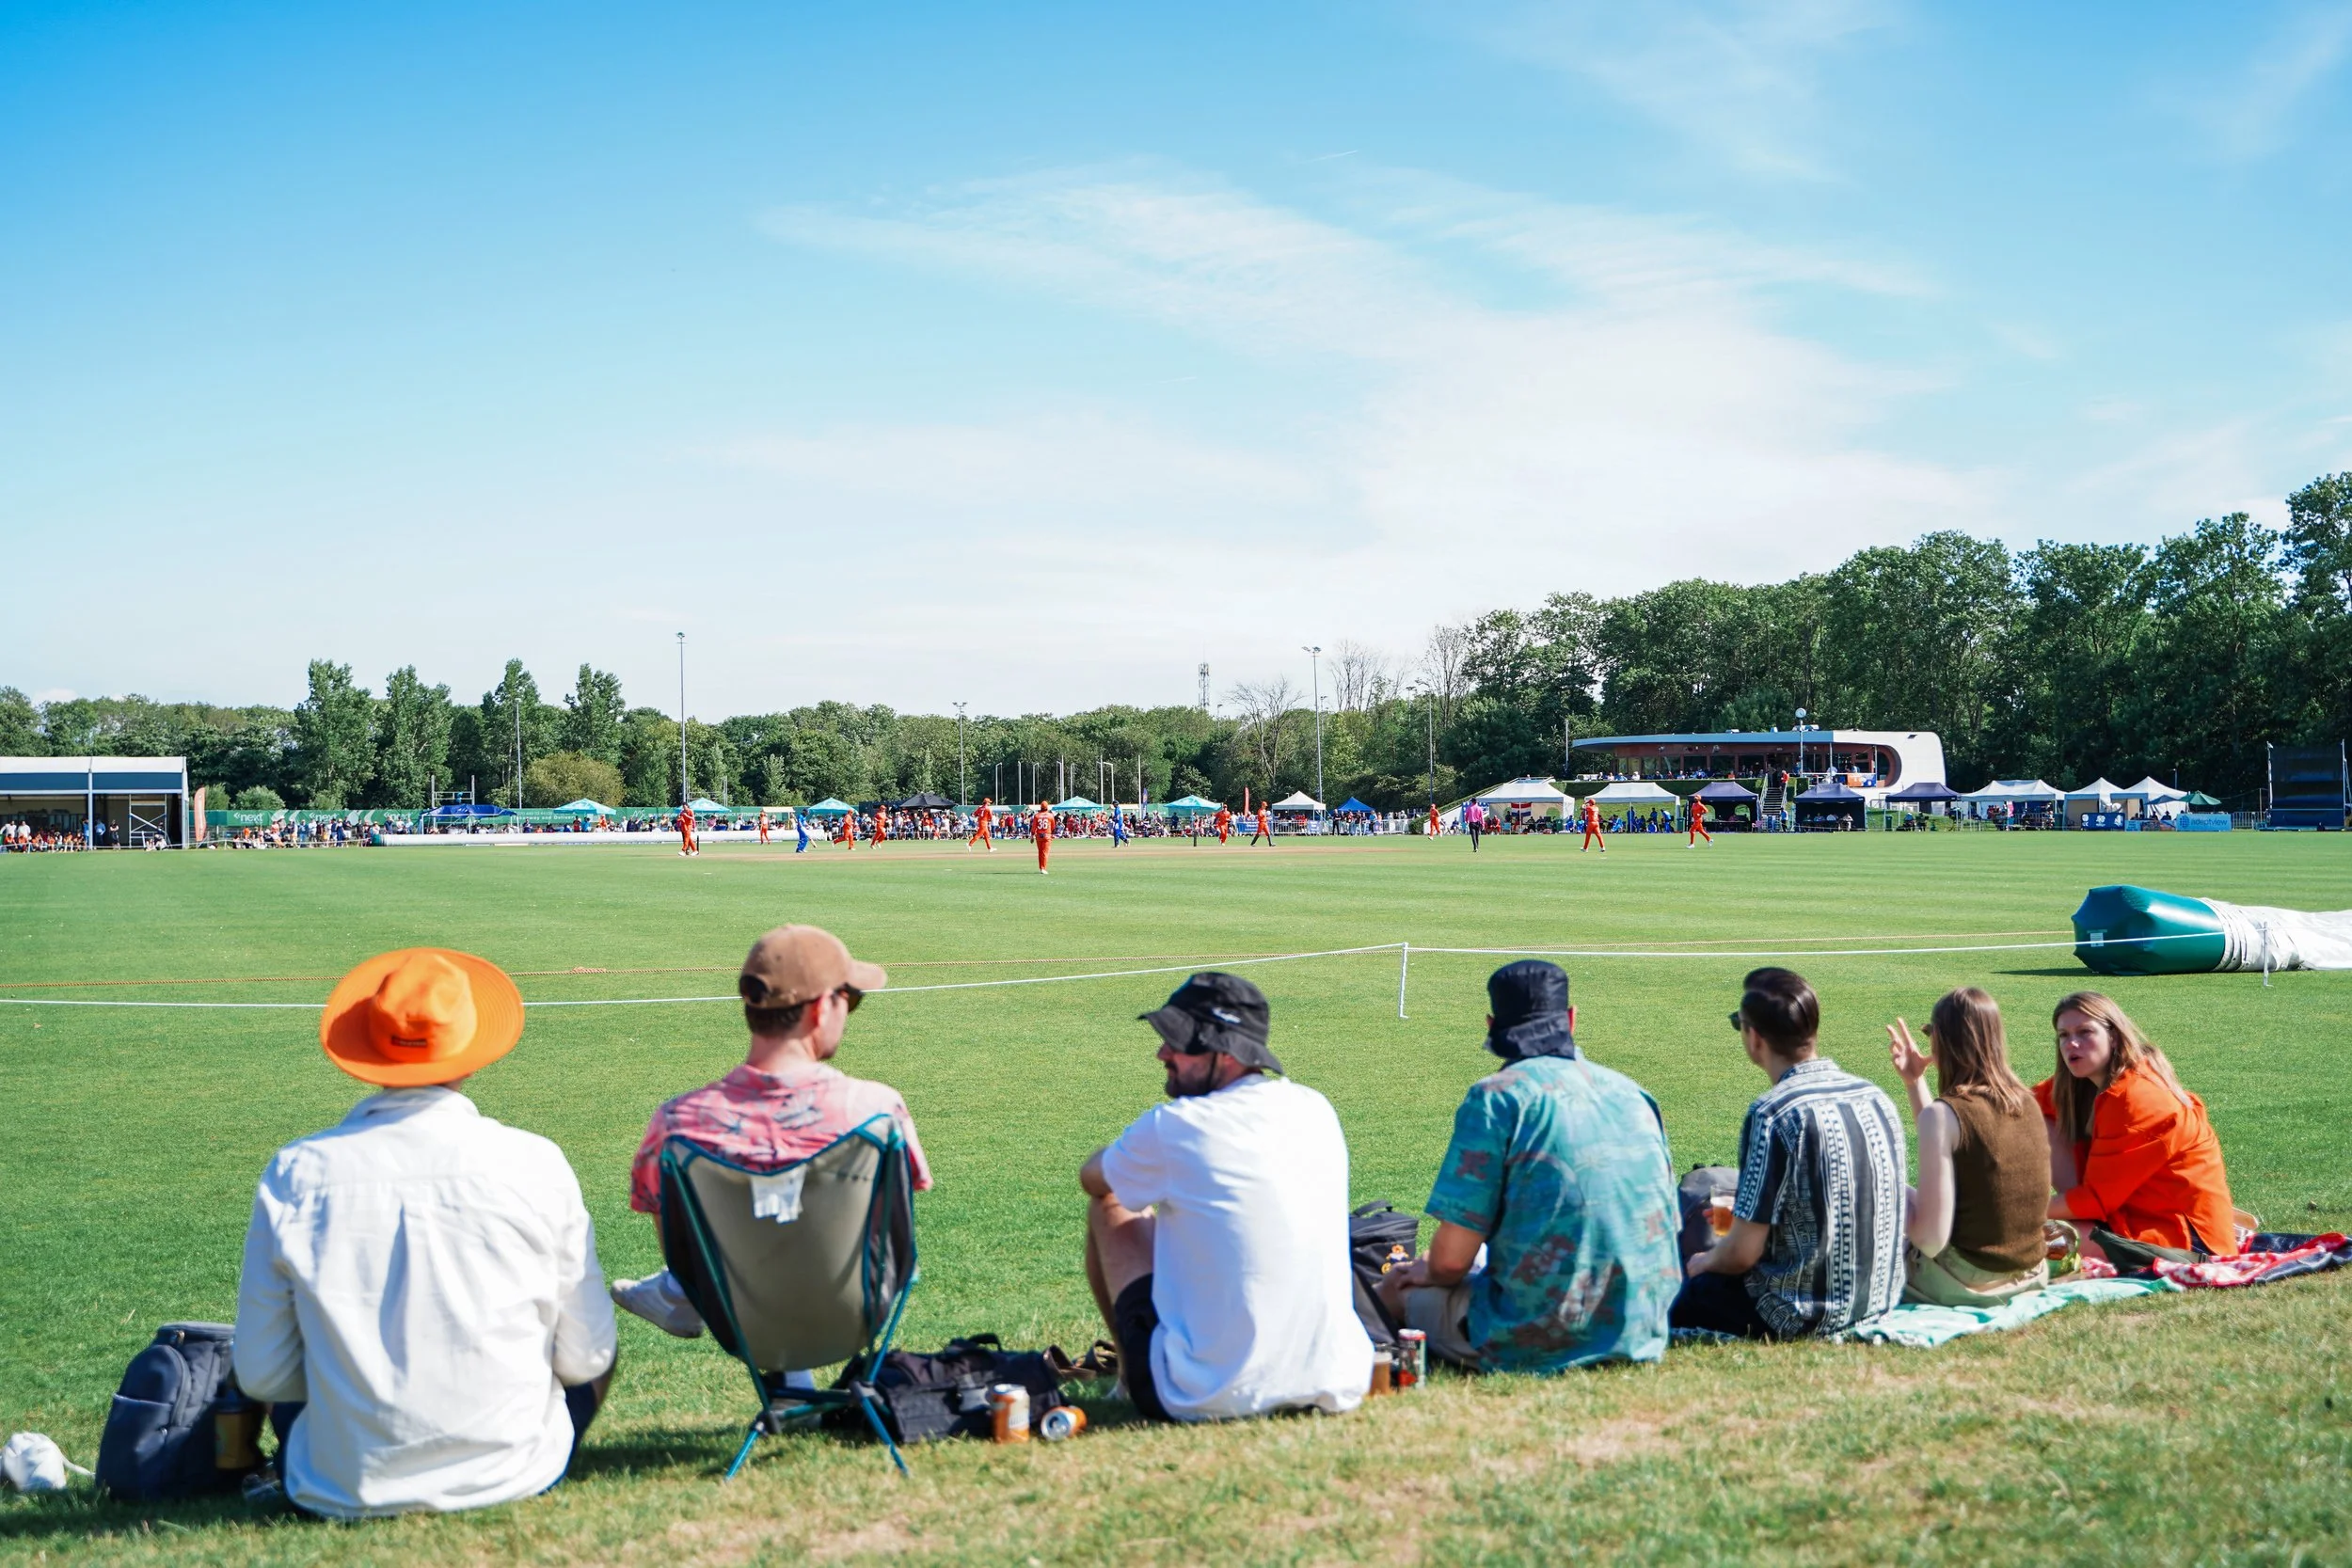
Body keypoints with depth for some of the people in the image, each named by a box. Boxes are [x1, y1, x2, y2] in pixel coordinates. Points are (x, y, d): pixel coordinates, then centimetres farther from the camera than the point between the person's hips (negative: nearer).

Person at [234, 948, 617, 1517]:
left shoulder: (296, 1173, -8)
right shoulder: (534, 1164, -10)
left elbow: (261, 1377, -1)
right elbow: (585, 1358, -2)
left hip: (343, 1493, 1)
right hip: (510, 1475, -1)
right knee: (599, 1348, 27)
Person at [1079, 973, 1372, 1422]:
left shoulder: (1171, 1127, -11)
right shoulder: (1317, 1110, 4)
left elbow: (1092, 1178, 13)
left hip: (1209, 1400, -5)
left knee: (1109, 1206, 14)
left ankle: (1130, 1368, 29)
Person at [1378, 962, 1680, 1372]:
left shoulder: (1497, 1096, -9)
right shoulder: (1634, 1094, 9)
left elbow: (1450, 1259, -13)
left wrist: (1428, 1271, 13)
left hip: (1538, 1342, -6)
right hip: (1642, 1336, 6)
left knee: (1397, 1287, 18)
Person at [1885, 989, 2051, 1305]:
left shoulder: (1944, 1113, -19)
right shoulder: (2025, 1101, 2)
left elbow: (1931, 1239, -21)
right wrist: (1914, 1082, 21)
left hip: (1964, 1285, -7)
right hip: (2030, 1275, 7)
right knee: (1914, 1199, 29)